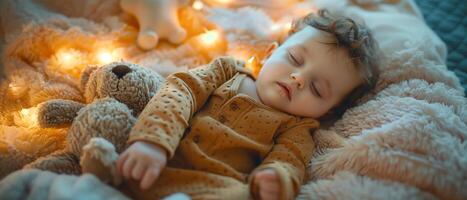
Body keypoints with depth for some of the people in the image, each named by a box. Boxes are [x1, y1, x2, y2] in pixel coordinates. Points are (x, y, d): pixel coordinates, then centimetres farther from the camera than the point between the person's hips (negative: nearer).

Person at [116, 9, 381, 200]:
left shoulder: (296, 129, 13)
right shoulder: (229, 70, 16)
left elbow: (287, 165, -5)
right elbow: (182, 89, 1)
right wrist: (154, 141, -19)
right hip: (154, 165, 4)